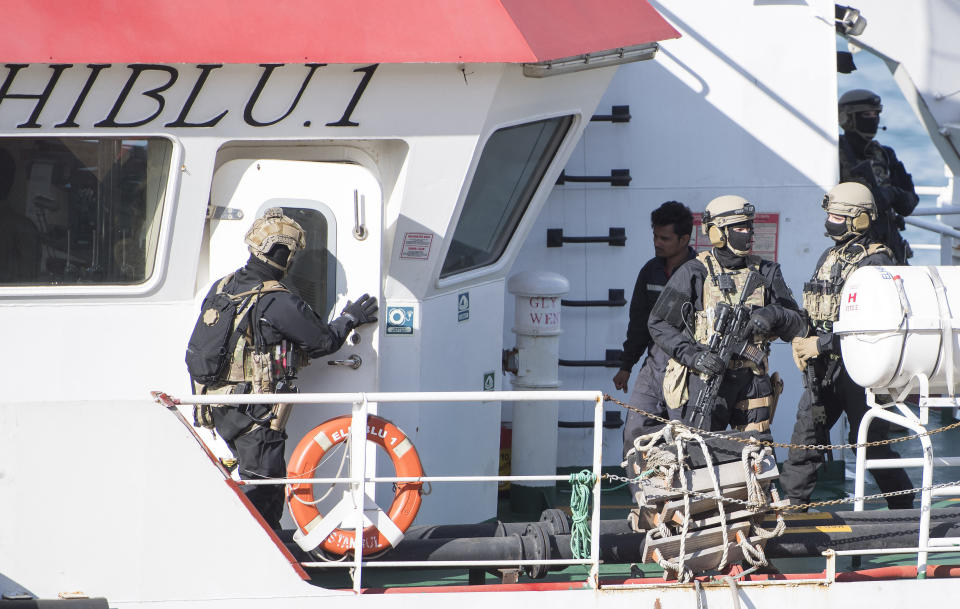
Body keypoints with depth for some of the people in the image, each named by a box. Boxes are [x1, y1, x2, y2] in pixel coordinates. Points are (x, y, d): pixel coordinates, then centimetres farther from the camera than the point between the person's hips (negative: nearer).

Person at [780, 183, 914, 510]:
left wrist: (821, 344, -20)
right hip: (825, 367, 8)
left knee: (870, 441, -3)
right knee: (806, 433, 3)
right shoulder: (830, 257, 14)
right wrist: (800, 340, 0)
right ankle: (791, 504, 8)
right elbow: (812, 310, 20)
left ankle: (904, 507, 10)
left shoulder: (874, 262, -12)